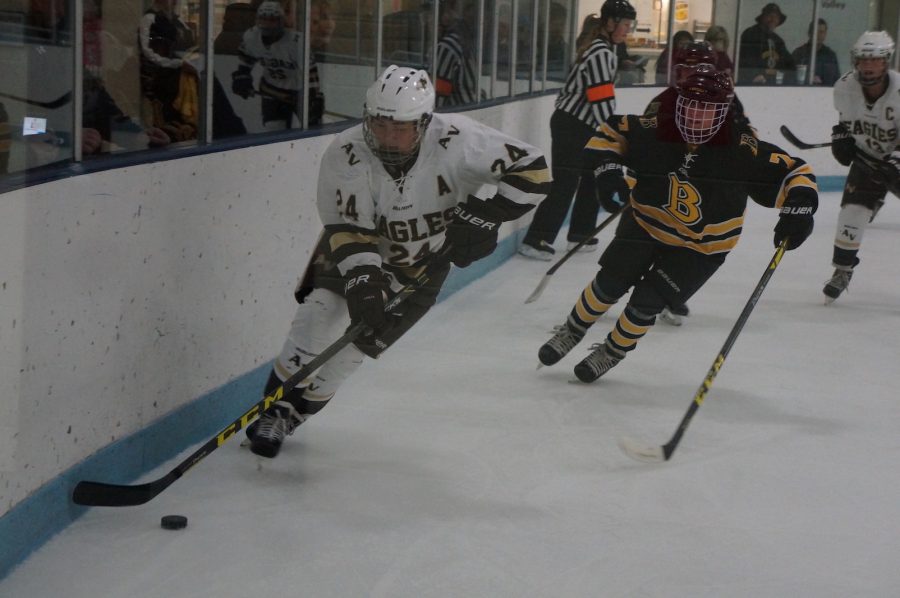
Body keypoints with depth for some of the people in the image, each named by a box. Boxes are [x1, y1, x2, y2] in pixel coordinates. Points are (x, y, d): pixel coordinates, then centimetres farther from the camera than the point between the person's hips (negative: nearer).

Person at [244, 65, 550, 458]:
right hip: (356, 249, 0)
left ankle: (295, 411, 10)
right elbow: (349, 231, -26)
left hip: (423, 261, 0)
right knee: (322, 311, -19)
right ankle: (277, 408, 1)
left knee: (363, 334, -11)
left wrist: (485, 215, -31)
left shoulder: (456, 141, -29)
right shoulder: (345, 155, -28)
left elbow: (531, 168, -24)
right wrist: (362, 280, -40)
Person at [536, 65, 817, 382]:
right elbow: (611, 131, -2)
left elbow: (794, 171, -21)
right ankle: (573, 331, 26)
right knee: (610, 282, -3)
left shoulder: (743, 150, -26)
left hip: (701, 245, -2)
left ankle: (613, 351, 22)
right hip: (646, 223, 2)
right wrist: (606, 165, -18)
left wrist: (799, 206, -37)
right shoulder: (652, 131, -19)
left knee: (647, 302, -7)